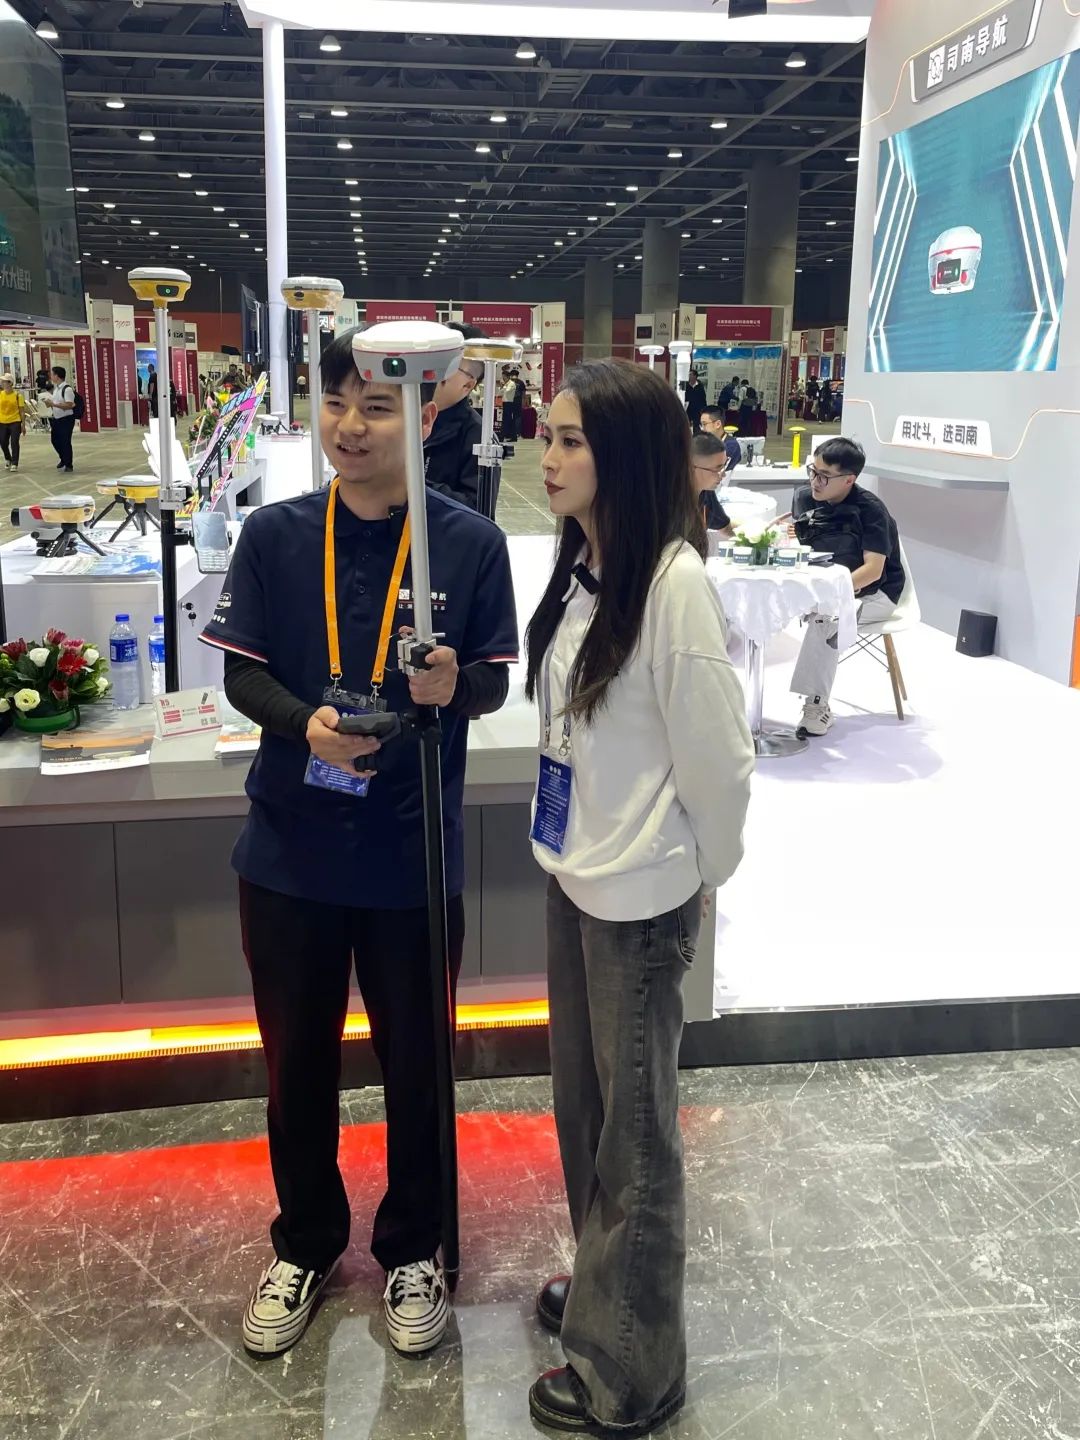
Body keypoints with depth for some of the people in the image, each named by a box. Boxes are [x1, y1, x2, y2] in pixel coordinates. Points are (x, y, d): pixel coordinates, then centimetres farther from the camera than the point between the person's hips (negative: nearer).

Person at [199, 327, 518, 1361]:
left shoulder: (470, 542, -8)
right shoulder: (275, 536, -3)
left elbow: (496, 682, -1)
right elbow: (241, 672, -1)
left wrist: (453, 689, -24)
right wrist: (305, 723, -21)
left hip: (413, 856, -1)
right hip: (290, 850, 2)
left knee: (414, 1063, 15)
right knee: (297, 1060, 17)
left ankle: (411, 1248, 40)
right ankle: (305, 1245, 42)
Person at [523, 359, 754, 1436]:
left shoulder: (672, 582, -23)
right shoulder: (583, 565, 3)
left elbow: (716, 758, -18)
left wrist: (701, 871, -5)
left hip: (638, 895, -8)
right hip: (573, 871, 8)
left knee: (632, 1128, 10)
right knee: (582, 1101, 24)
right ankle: (604, 1282, 48)